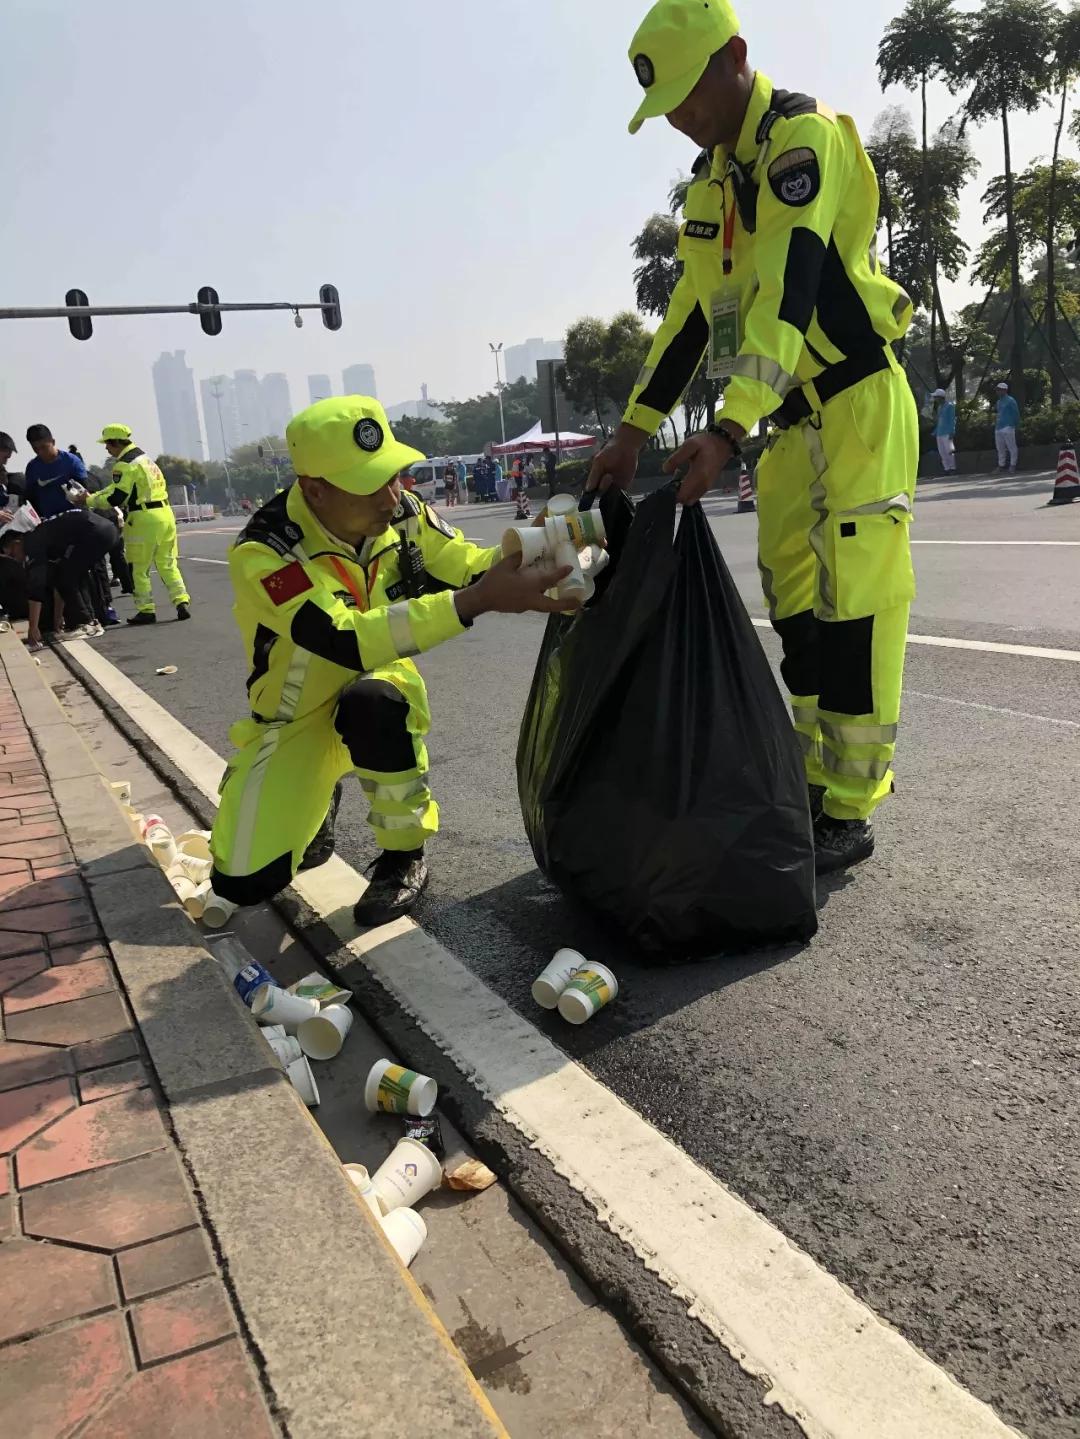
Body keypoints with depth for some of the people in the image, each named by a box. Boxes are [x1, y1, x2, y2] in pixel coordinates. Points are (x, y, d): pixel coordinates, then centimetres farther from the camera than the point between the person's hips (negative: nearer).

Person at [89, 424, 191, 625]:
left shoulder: (125, 464, -12)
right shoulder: (143, 457, 18)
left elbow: (116, 498, -15)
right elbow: (117, 487, 22)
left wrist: (90, 501, -3)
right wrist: (94, 495, 15)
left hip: (144, 519, -8)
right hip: (165, 513, 8)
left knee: (138, 569, 4)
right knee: (168, 564, 12)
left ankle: (146, 610, 6)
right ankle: (182, 602, 2)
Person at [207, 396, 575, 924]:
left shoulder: (401, 511, -14)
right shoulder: (264, 551, -29)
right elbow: (346, 641, -42)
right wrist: (478, 600, -49)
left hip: (377, 688, 2)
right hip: (296, 718, -1)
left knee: (373, 703, -38)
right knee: (243, 882, -12)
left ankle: (404, 855, -13)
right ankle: (316, 799, 21)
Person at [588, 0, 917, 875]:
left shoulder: (803, 140, -14)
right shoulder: (713, 180, 13)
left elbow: (788, 293, -27)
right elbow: (693, 312, 14)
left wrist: (728, 430, -38)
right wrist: (634, 431, 9)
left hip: (857, 407, -8)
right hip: (789, 421, 9)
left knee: (854, 612, -8)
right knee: (797, 614, 9)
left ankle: (852, 813, 0)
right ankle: (817, 786, 19)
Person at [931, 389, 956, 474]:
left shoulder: (949, 405, -3)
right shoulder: (939, 407, 19)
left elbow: (952, 420, -9)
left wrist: (952, 432, -16)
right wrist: (935, 432, 20)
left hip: (947, 433, -8)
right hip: (939, 433, 8)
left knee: (949, 450, -11)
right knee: (942, 452, 2)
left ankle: (953, 468, -8)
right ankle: (947, 469, 4)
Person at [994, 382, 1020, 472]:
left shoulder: (1010, 400, -6)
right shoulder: (999, 401, 18)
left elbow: (1016, 413, -5)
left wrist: (1016, 426, -4)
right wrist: (995, 418, 11)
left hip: (1008, 427, -8)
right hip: (998, 428, 8)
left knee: (1011, 448, -4)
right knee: (1000, 449, 11)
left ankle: (1013, 465, -2)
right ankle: (1001, 466, 17)